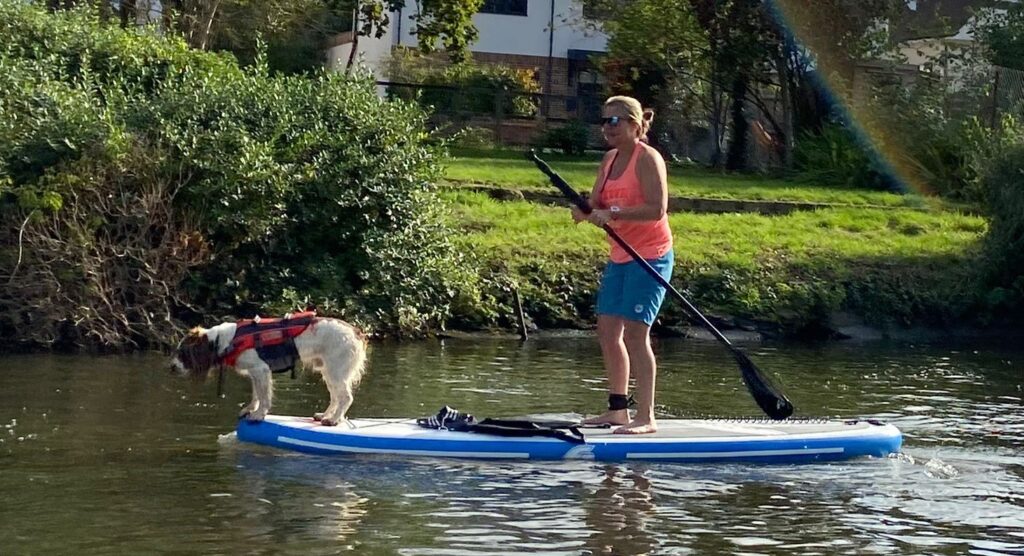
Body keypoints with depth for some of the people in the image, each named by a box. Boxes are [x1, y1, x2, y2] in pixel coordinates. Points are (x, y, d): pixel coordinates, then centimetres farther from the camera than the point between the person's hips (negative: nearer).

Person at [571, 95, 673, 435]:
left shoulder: (647, 158, -12)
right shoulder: (610, 159, 13)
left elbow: (657, 209, -22)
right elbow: (598, 204, 10)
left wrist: (613, 213, -27)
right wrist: (585, 210, -12)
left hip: (650, 255, -9)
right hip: (620, 255, 9)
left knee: (635, 332, -12)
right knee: (607, 330, 8)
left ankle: (646, 417, -10)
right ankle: (617, 410, 18)